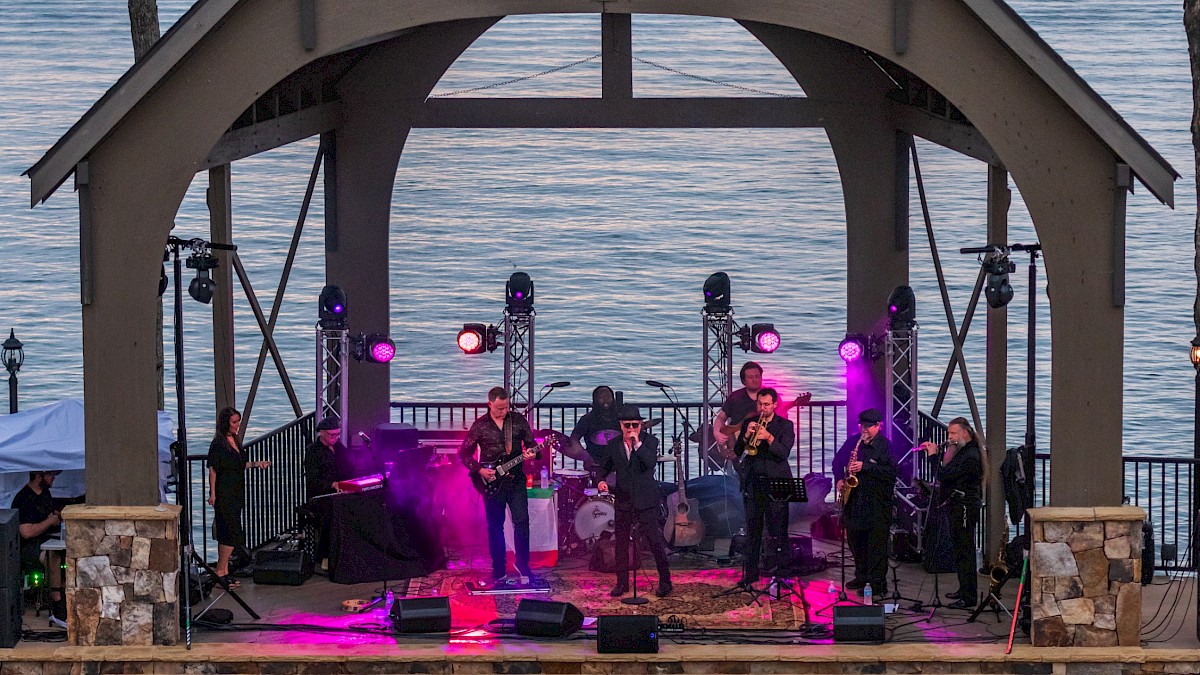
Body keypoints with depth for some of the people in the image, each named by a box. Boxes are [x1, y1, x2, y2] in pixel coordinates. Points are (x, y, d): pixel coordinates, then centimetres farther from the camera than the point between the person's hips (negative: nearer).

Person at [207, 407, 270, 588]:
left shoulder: (234, 441, 13)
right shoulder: (218, 444, -12)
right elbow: (213, 470, -15)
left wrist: (255, 464, 12)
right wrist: (212, 494, -19)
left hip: (236, 495, 9)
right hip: (224, 496, -9)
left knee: (227, 535, 10)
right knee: (232, 534, -12)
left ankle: (224, 572, 14)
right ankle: (220, 573, -8)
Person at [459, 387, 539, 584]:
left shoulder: (519, 421, 4)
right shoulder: (480, 426, -1)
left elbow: (530, 444, 10)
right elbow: (464, 453, 3)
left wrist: (530, 454, -13)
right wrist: (479, 470, -8)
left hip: (515, 479, 1)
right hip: (492, 482, -1)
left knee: (522, 521, -8)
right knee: (495, 527, 4)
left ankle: (523, 564, 5)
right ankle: (498, 571, 11)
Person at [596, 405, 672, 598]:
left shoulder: (650, 441, -3)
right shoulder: (613, 445, 5)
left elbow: (651, 463, -19)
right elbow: (604, 467, 15)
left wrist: (638, 444, -25)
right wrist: (601, 481, -5)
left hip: (645, 501, -3)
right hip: (623, 499, 3)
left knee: (654, 540, -6)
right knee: (621, 542, 8)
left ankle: (664, 581, 3)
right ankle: (622, 582, 17)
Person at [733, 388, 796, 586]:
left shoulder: (785, 425, 2)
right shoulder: (749, 423, 11)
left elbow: (784, 453, -10)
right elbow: (737, 452, 7)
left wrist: (769, 438, -24)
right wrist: (746, 436, -11)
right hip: (752, 483, 3)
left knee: (777, 530, -6)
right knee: (752, 530, 5)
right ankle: (751, 572, 9)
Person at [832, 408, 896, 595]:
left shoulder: (885, 446, -7)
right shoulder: (852, 441, 9)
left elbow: (891, 471, -17)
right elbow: (837, 460, 20)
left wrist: (865, 467, -21)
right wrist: (839, 478, 2)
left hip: (877, 502, -6)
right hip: (855, 500, 6)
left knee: (876, 543, -7)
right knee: (855, 539, 13)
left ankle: (878, 583, -6)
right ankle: (861, 577, 27)